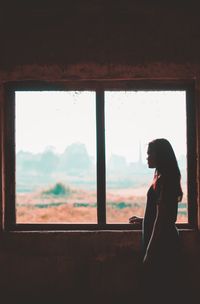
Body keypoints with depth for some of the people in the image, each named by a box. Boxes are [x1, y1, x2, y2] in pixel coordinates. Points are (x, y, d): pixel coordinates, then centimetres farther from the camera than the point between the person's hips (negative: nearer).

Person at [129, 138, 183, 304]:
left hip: (161, 241, -10)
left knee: (157, 290, -3)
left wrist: (149, 251, -19)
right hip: (165, 239, 10)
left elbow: (161, 217, -20)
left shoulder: (163, 180, -17)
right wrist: (143, 220, 32)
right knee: (164, 290, 14)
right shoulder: (167, 178, 13)